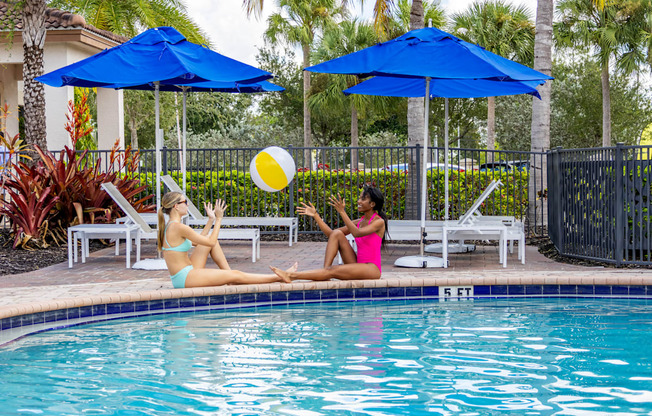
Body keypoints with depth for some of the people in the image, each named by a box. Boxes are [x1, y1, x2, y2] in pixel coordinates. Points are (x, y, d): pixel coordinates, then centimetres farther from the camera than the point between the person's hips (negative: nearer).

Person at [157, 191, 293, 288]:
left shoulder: (169, 227, 11)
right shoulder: (179, 227, -18)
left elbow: (198, 241, 20)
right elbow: (211, 242, -13)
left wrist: (210, 220, 21)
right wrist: (218, 219, -4)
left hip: (180, 278, 10)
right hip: (185, 278, -10)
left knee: (209, 238, 14)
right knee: (236, 276, -4)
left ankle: (228, 272, 14)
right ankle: (281, 277, 3)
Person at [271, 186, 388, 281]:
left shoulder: (379, 222, -6)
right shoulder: (359, 221, 16)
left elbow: (357, 233, -24)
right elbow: (330, 234, 10)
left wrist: (342, 212, -26)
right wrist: (315, 215, 5)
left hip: (372, 269, -7)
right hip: (357, 265, 7)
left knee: (332, 271, -26)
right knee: (336, 234, -7)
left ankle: (291, 276, -30)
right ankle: (325, 270, -20)